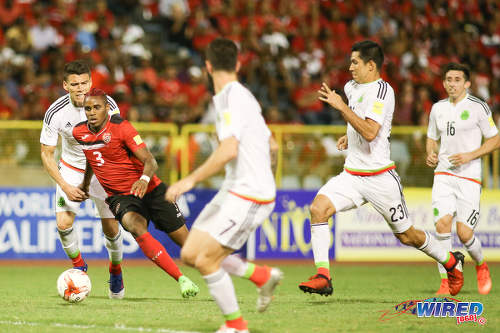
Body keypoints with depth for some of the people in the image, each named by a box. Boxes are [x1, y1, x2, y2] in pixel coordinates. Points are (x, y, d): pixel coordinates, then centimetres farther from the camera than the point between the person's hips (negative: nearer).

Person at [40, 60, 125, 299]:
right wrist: (66, 187, -21)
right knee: (63, 222, -18)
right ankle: (78, 264, 10)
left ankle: (115, 269, 28)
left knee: (111, 227, -2)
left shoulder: (107, 104, -19)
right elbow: (46, 154, -11)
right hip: (71, 170, 0)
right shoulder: (55, 113, -21)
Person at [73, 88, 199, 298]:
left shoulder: (121, 127, -16)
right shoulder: (79, 133, -1)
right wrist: (85, 183, 33)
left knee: (183, 239, -1)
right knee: (136, 227, -31)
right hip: (119, 196, 2)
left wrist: (144, 179, -40)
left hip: (149, 189, -2)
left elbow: (150, 161, -21)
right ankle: (181, 279, -28)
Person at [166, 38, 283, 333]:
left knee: (206, 260, -11)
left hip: (248, 197, -9)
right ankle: (262, 276, 17)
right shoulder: (242, 96, 15)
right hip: (234, 190, 9)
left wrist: (191, 180, -25)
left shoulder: (232, 97, -15)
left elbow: (229, 150, -27)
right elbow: (272, 146, 23)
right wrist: (261, 176, 38)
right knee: (190, 255, 6)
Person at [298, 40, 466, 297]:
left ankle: (452, 262, 32)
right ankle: (322, 277, -21)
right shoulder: (351, 87, 11)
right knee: (318, 207, -18)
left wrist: (341, 107, -27)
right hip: (352, 174, 7)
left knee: (406, 235, 5)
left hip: (379, 177, -7)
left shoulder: (382, 90, -15)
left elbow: (370, 132, -28)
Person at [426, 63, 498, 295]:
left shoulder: (478, 107, -3)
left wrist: (470, 156, -12)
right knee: (442, 224, -16)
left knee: (464, 233, -9)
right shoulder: (438, 108, 10)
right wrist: (431, 154, 2)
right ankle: (445, 280, -8)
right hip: (443, 174, 3)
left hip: (469, 177, -3)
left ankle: (481, 266, 23)